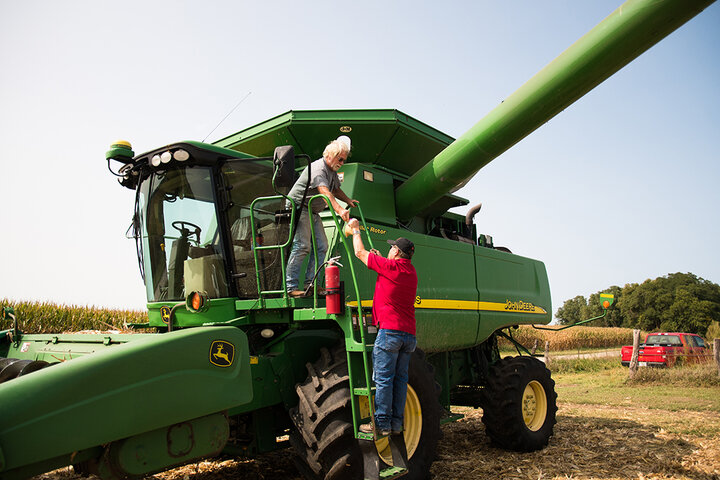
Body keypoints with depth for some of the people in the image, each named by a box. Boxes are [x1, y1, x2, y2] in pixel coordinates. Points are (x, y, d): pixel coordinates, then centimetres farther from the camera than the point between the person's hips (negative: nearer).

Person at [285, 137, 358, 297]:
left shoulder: (332, 170, 12)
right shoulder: (318, 168, -20)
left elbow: (335, 189, 29)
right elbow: (325, 193, -37)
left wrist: (348, 200, 12)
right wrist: (339, 210, -50)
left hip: (313, 212, 10)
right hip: (298, 207, -10)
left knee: (322, 246, 2)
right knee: (302, 246, -17)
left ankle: (310, 283, 7)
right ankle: (291, 286, -12)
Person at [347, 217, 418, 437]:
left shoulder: (389, 266, -7)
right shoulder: (411, 272, 15)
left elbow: (360, 253, 4)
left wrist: (355, 230, 18)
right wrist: (381, 259, 34)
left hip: (390, 330, -7)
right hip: (409, 334, 7)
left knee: (383, 379, -2)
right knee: (400, 378, 10)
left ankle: (382, 423, 1)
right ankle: (396, 423, 14)